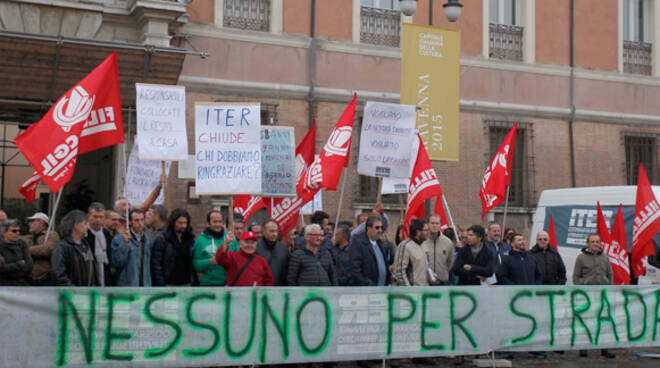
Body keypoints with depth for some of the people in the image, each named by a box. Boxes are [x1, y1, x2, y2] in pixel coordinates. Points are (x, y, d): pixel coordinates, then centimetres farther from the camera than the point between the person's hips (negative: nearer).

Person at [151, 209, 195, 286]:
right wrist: (160, 285, -14)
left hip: (186, 284, 5)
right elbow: (156, 264, -8)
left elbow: (193, 262, 14)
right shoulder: (161, 240, -5)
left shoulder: (189, 239, 10)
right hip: (169, 284, -5)